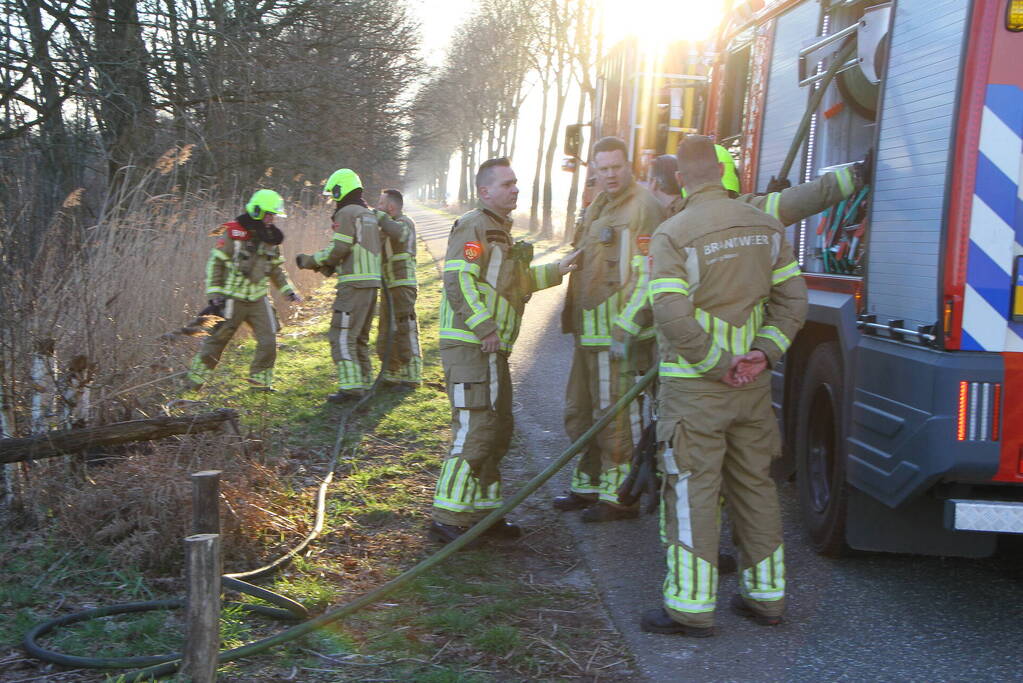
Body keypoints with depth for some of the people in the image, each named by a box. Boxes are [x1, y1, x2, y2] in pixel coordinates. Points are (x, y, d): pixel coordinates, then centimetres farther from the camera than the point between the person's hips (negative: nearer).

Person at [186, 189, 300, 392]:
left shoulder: (271, 237, 7)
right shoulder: (233, 232, -11)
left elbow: (275, 268, 19)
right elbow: (215, 263, -8)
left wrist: (287, 290, 10)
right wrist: (214, 294, -12)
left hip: (258, 299, 5)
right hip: (232, 298, -5)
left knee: (268, 341, -2)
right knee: (217, 340, 3)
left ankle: (260, 381, 12)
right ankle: (196, 378, 16)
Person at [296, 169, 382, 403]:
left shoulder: (346, 213, -7)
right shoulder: (370, 215, 20)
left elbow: (338, 249, -14)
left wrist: (311, 261, -1)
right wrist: (328, 266, 17)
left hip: (354, 284, -9)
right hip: (372, 281, 9)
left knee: (342, 336, -7)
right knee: (360, 337, 17)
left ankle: (351, 386, -12)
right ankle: (365, 383, 19)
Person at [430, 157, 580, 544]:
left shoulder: (499, 231, 22)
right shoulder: (474, 227, -11)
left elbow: (516, 281, 30)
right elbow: (458, 281, -22)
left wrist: (556, 270, 21)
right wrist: (485, 328, -25)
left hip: (491, 349, 11)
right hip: (470, 347, -11)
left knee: (498, 430, 15)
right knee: (474, 432, -12)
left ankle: (484, 511, 25)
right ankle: (448, 518, -7)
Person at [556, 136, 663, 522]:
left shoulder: (641, 207, -12)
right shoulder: (598, 208, 18)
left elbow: (647, 275, -19)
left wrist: (626, 328, -23)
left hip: (618, 335, -10)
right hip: (590, 332, 10)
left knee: (616, 417, -4)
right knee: (581, 414, 17)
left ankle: (619, 497, 5)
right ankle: (587, 486, 29)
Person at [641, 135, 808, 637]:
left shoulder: (672, 234, -11)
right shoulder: (765, 225, 6)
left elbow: (673, 317, -20)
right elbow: (792, 299, 4)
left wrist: (719, 365, -13)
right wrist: (763, 352, -3)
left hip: (695, 387, -5)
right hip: (753, 385, 6)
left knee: (693, 491, 0)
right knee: (755, 485, 15)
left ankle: (692, 605, 3)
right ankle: (765, 595, 24)